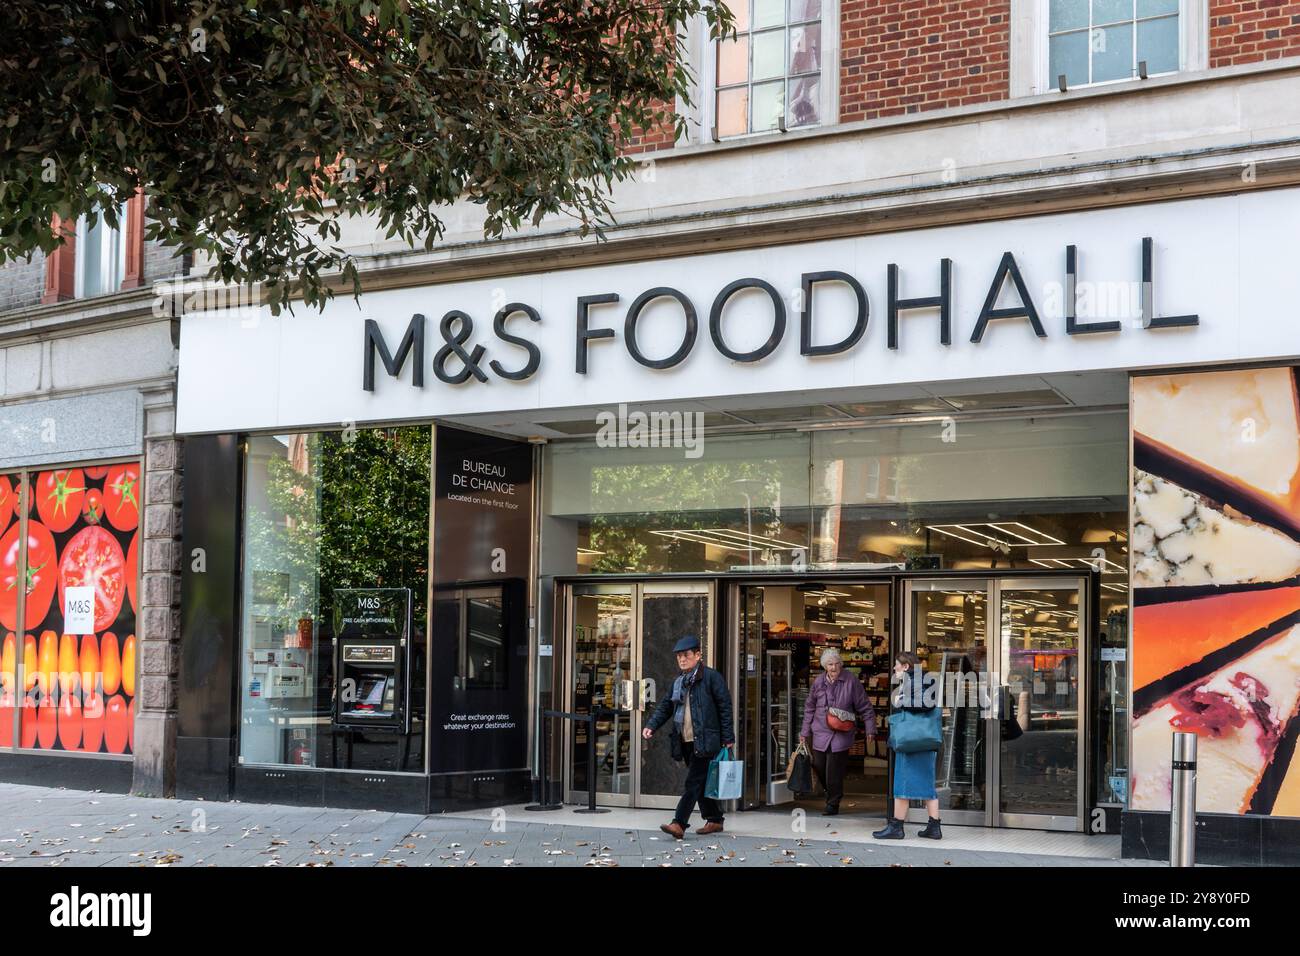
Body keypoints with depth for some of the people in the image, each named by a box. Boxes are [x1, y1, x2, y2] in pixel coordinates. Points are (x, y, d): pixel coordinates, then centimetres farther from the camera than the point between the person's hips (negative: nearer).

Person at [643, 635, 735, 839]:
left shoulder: (711, 677, -6)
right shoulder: (679, 682, 16)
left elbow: (725, 707, -7)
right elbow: (665, 706, 20)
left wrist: (728, 738, -10)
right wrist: (652, 726, 3)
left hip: (705, 740, -8)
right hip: (686, 742, 8)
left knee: (693, 782, -12)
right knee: (702, 782, 13)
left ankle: (679, 824, -19)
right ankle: (715, 820, 24)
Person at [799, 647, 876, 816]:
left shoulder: (851, 682, -5)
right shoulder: (818, 682, 4)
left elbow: (865, 707, 1)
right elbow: (809, 708, 14)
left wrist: (870, 729, -4)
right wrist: (805, 732, 14)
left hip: (841, 734, -4)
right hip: (821, 733, 4)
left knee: (834, 772, -5)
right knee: (818, 766, 5)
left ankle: (833, 804, 8)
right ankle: (829, 792, 32)